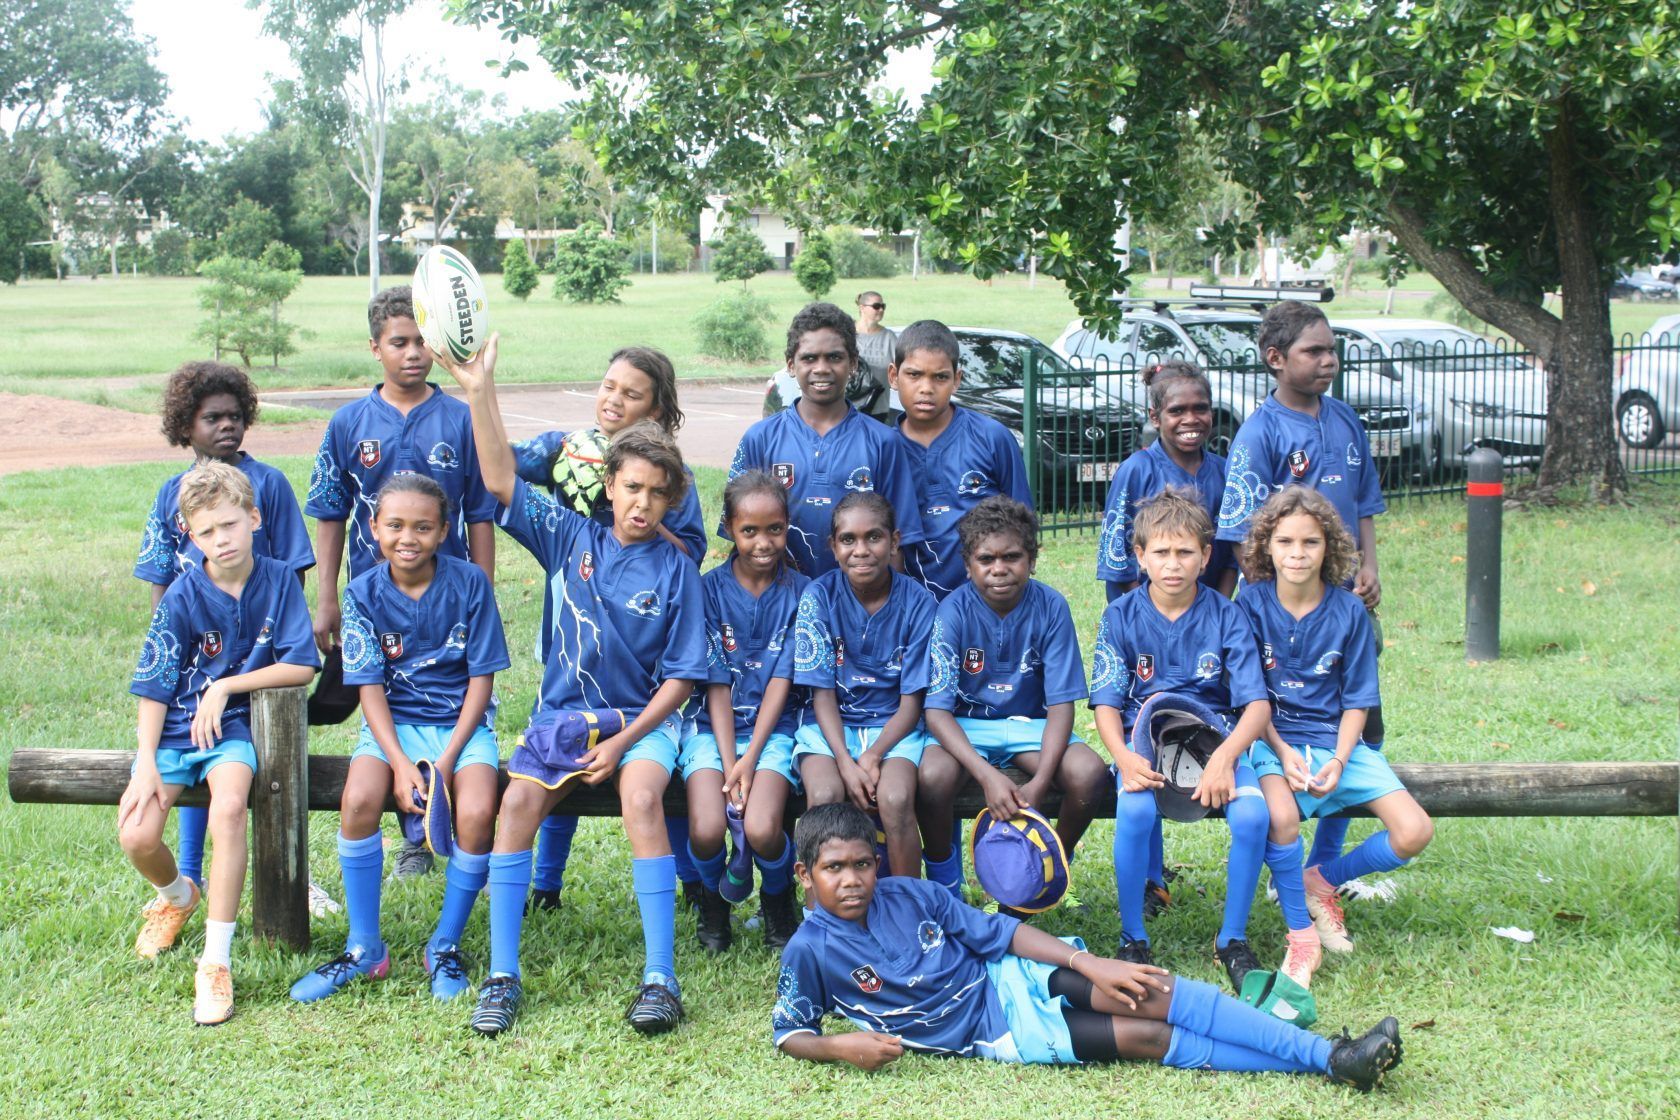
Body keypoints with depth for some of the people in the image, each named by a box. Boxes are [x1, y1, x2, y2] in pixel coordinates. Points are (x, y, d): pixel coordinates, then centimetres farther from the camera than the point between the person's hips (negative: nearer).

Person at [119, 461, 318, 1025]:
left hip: (234, 724, -1)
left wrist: (226, 686, -14)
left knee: (228, 808, -32)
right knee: (136, 835, -17)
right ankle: (176, 895, 23)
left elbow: (301, 666, -7)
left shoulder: (278, 581, -5)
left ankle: (216, 962, -24)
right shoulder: (183, 596, -7)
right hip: (174, 725, 1)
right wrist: (146, 761, -13)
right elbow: (154, 685, -5)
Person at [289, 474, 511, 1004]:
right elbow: (370, 687, -5)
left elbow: (481, 678, -5)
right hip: (394, 723, 1)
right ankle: (364, 947, -10)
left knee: (476, 812, -29)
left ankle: (446, 946, -6)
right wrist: (401, 763, -19)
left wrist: (446, 761, -15)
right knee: (359, 800, -28)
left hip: (462, 723, -1)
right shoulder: (364, 593, -4)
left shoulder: (469, 583, -8)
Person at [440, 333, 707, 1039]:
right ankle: (502, 977, -17)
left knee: (641, 797, -32)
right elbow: (501, 481, -5)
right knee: (517, 801, -24)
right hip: (561, 710, 2)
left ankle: (660, 979, -29)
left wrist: (624, 741, -15)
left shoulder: (675, 570, -1)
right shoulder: (571, 537, 5)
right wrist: (479, 390, -17)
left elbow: (680, 677, -2)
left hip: (644, 717, -2)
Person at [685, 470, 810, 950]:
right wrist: (728, 762, -13)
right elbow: (716, 683, -4)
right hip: (714, 728, 1)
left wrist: (751, 758, -12)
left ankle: (778, 897, 9)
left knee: (762, 830, -27)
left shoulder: (800, 594, 0)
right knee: (707, 831, -25)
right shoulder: (710, 590, 0)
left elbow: (782, 680, -4)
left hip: (774, 729, -1)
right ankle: (714, 896, 11)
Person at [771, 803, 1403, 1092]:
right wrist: (839, 1047, -23)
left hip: (1013, 977, 4)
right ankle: (1323, 1065, -13)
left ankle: (1331, 1053, -14)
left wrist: (1091, 964, -7)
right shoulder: (811, 951, -9)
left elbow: (999, 932, 2)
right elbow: (787, 1031, -1)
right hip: (988, 1031, -4)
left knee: (1157, 993, -16)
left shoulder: (908, 896, 0)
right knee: (1144, 1037, -13)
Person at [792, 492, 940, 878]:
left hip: (895, 726, 0)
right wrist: (846, 762, -20)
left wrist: (872, 756, -18)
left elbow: (911, 702, -3)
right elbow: (823, 694, -5)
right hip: (832, 724, 0)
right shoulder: (819, 597, -5)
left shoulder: (917, 602, -5)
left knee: (895, 799, -30)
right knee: (824, 796, -30)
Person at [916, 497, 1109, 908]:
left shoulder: (1050, 607, -11)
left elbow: (1061, 704, -11)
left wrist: (1039, 783, -26)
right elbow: (937, 709, -18)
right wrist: (987, 775, -34)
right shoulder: (954, 612, -15)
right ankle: (945, 889, -7)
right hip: (964, 726, -2)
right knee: (933, 775, -35)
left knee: (1089, 772, -28)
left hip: (1029, 724, 2)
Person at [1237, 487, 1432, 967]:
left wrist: (1338, 761, -12)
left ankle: (1322, 881, 12)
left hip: (1336, 741, 3)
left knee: (1414, 833, -15)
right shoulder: (1252, 603, -5)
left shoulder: (1348, 610, 0)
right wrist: (1284, 752, -16)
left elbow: (1357, 699, 3)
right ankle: (1301, 934, -13)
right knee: (1282, 817, -36)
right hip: (1273, 739, -3)